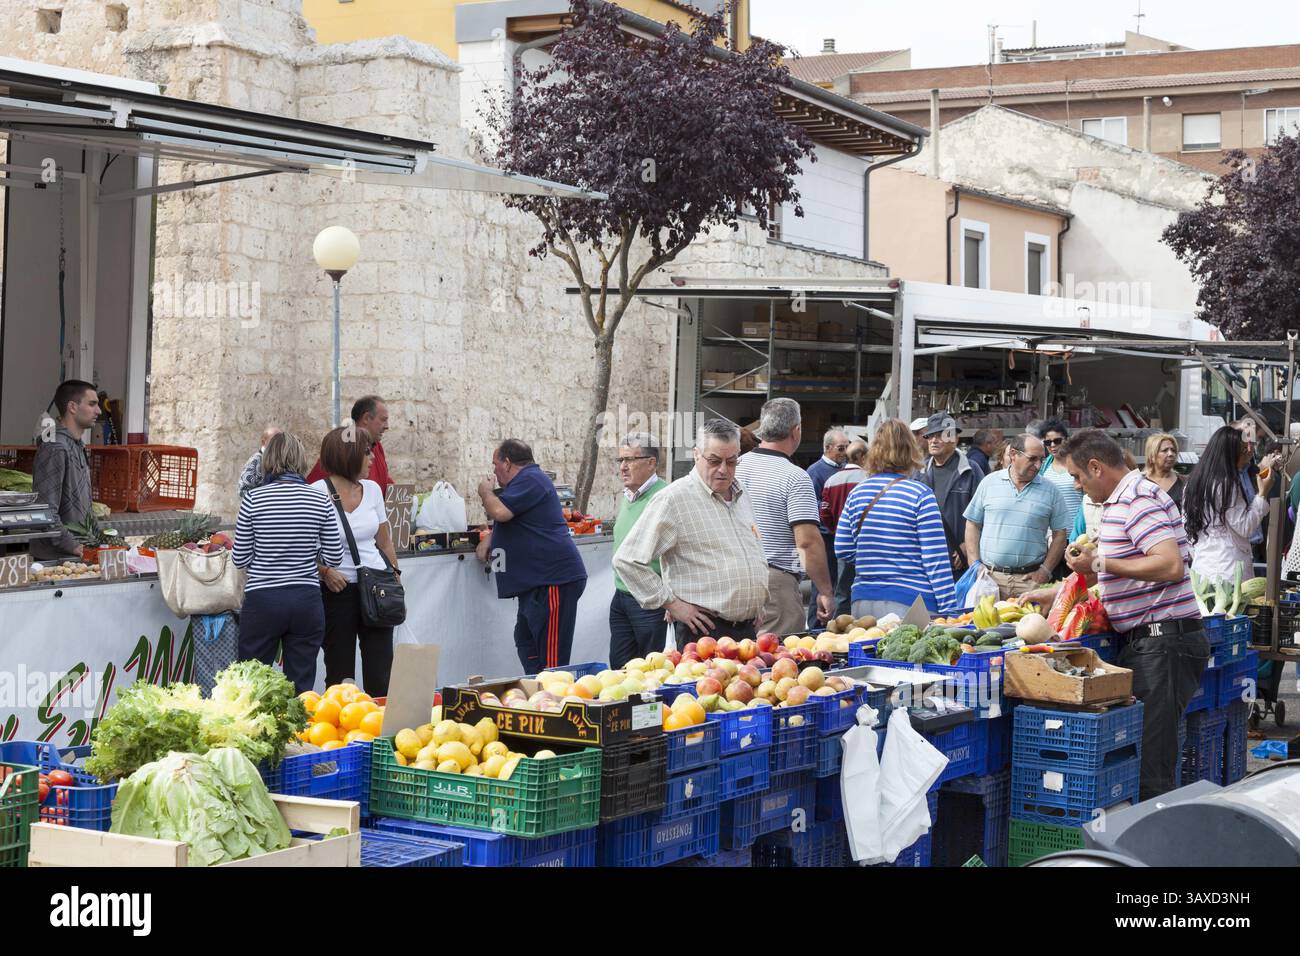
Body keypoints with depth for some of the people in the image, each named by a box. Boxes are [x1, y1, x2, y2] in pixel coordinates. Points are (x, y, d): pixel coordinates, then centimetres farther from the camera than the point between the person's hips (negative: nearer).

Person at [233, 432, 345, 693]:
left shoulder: (253, 499, -6)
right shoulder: (320, 500, -2)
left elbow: (240, 559, -2)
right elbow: (334, 558, 2)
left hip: (262, 602, -2)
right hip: (307, 601, 2)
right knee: (302, 686, 8)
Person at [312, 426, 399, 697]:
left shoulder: (372, 489, 10)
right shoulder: (318, 492, -7)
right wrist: (325, 571, -19)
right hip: (338, 590, -4)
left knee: (380, 678, 1)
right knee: (340, 675, 1)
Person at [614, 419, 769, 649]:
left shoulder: (741, 496, 17)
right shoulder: (674, 499, -9)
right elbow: (627, 560, -13)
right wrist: (671, 603, -11)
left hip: (748, 629, 7)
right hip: (705, 630, -7)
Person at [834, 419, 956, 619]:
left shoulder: (857, 493, 7)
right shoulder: (920, 494, -7)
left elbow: (842, 550, 11)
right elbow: (936, 560, -9)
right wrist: (949, 610, -7)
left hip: (863, 600, 5)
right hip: (911, 601, -5)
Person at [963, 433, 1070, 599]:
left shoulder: (1051, 491, 6)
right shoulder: (989, 483, 7)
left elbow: (1060, 534, 7)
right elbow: (973, 525, 10)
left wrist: (1045, 570, -3)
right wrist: (975, 564, 0)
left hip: (1030, 579, 0)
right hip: (990, 577, 0)